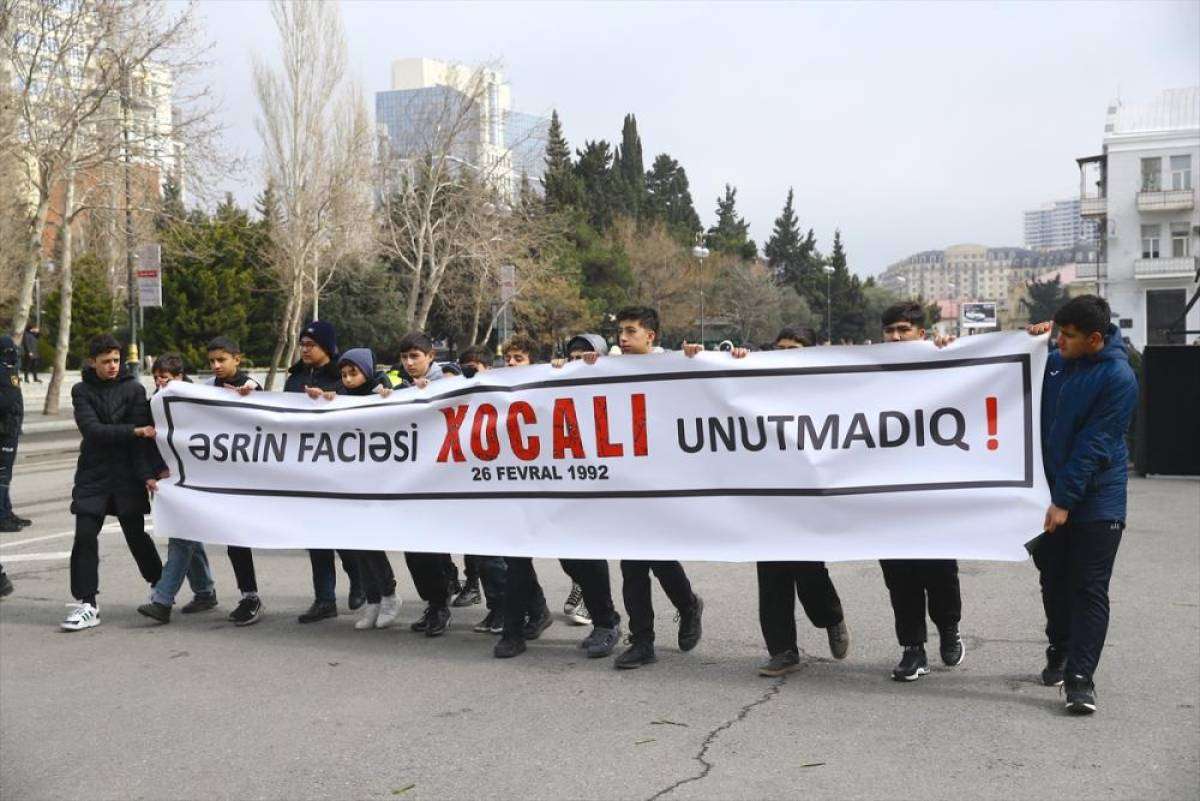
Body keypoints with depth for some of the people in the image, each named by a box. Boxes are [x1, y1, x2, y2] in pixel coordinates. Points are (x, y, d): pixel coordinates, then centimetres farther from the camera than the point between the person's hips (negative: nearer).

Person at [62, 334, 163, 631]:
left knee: (136, 535, 6)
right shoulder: (82, 391, 2)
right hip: (92, 475, 1)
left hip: (127, 476, -1)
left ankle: (160, 587, 28)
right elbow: (92, 429, -13)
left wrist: (146, 474, -18)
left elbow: (142, 436, -8)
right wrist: (133, 430, -22)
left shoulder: (134, 389, -1)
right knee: (85, 537, -6)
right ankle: (86, 604, 0)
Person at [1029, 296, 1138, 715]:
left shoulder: (1118, 377, -16)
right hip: (1052, 493, 6)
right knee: (1053, 579, 15)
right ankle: (1059, 651, 33)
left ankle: (1079, 677, -3)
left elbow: (1093, 445, -19)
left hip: (1096, 501, -6)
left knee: (1089, 589, -4)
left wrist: (1064, 500, -20)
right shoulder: (1055, 361, 4)